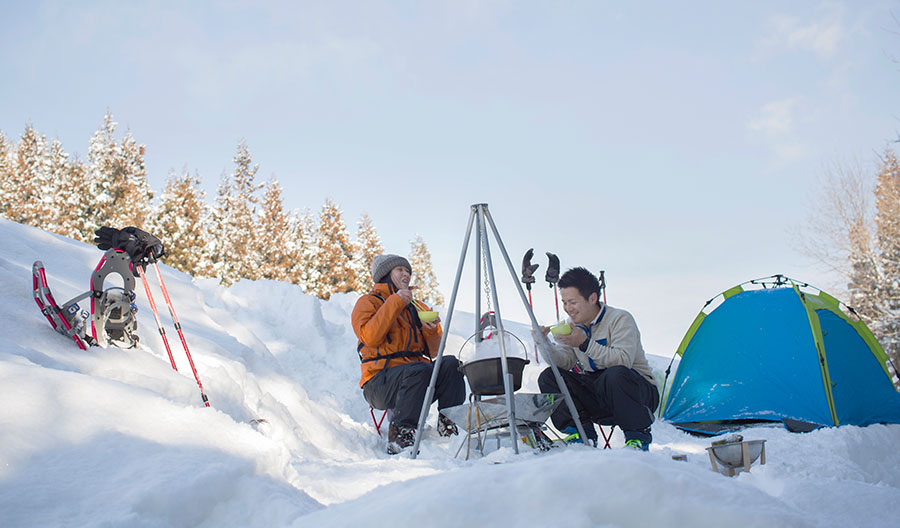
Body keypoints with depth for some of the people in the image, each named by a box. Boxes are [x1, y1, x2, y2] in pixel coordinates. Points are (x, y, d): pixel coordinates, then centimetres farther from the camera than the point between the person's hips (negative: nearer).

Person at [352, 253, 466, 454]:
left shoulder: (417, 307, 24)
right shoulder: (368, 302, 8)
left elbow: (432, 352, 18)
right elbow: (370, 337, -13)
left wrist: (432, 331, -3)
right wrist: (395, 303, -13)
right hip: (380, 381, -5)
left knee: (450, 363, -22)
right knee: (419, 370, -35)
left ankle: (450, 421, -20)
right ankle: (400, 434, -29)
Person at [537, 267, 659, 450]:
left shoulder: (620, 319, -14)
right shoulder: (572, 325, 6)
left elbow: (624, 360, -29)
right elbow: (565, 362, -3)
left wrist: (585, 343, -33)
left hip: (640, 392, -5)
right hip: (597, 398, 6)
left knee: (615, 374, -39)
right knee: (548, 377, -12)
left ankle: (638, 436, -18)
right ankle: (581, 431, -5)